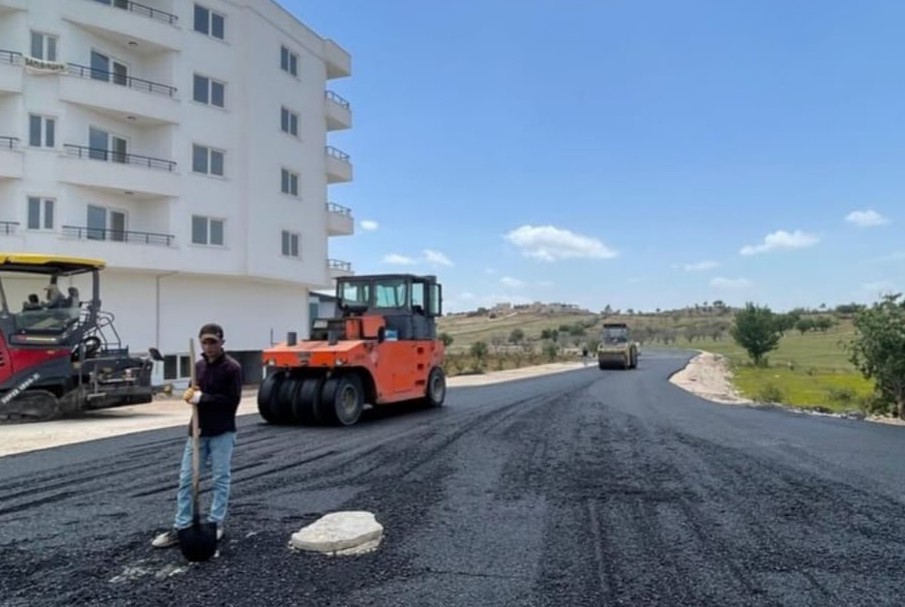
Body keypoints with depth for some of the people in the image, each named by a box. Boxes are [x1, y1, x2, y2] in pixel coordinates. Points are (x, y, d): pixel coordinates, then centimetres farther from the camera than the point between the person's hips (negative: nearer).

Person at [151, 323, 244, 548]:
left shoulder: (232, 367, -11)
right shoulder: (198, 365, 10)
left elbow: (232, 399, -17)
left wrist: (202, 397, -19)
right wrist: (190, 394, -3)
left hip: (222, 432, -6)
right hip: (198, 429, 6)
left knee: (220, 479, 4)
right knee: (186, 479, 6)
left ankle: (215, 524, 16)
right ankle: (180, 527, 14)